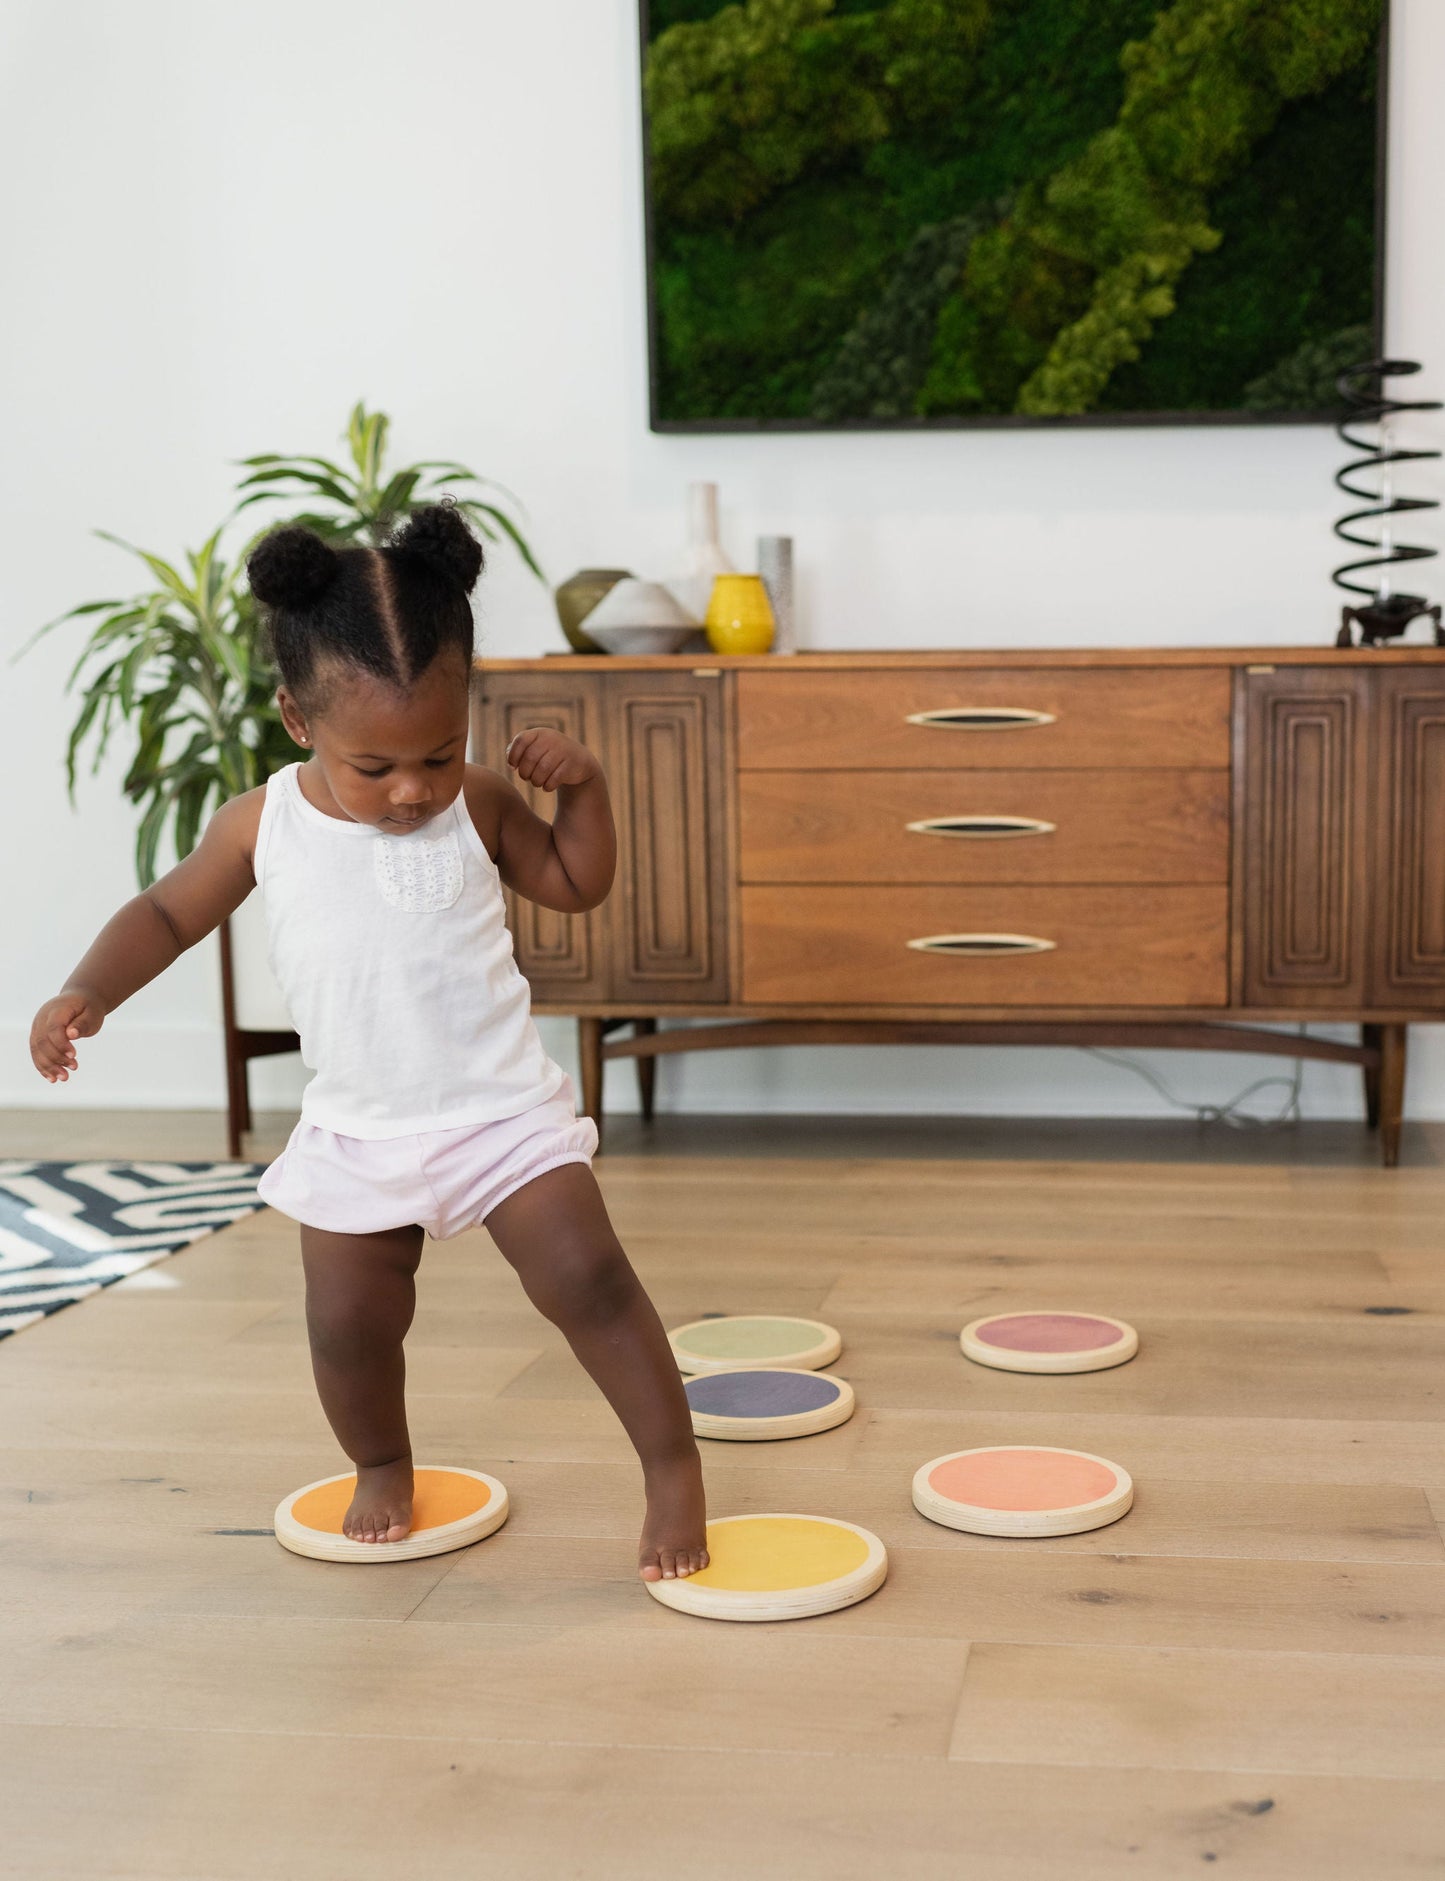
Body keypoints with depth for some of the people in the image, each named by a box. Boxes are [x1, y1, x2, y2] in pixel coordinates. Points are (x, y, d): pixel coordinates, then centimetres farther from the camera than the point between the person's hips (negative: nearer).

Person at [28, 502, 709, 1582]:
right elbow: (168, 912, 6)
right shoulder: (262, 826, -7)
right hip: (357, 1136, 2)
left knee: (587, 1279, -11)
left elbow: (577, 884, 5)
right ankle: (383, 1465, 36)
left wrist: (584, 786, -12)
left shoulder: (480, 807, -8)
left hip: (506, 1113, -2)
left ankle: (675, 1468, 4)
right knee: (348, 1323, 6)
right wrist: (88, 990, -10)